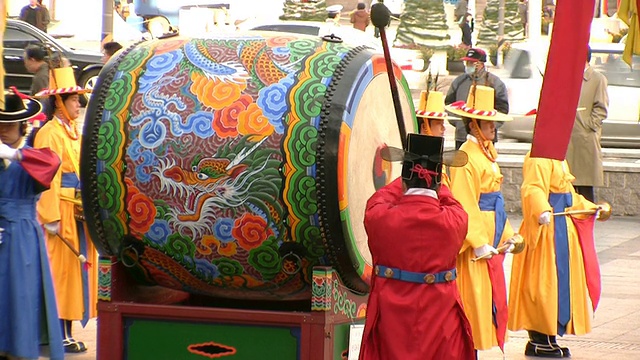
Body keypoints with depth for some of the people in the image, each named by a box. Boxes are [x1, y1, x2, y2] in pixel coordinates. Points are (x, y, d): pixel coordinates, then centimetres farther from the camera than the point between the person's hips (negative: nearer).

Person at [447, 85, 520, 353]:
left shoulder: (487, 153, 14)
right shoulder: (466, 157, -16)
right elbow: (465, 205, -20)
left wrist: (506, 234, 15)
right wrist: (479, 242, -23)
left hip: (491, 238, 9)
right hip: (474, 240, -9)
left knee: (493, 297, 13)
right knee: (474, 294, -5)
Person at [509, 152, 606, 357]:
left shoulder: (558, 158, 17)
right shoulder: (539, 158, -16)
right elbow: (532, 188, -32)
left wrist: (591, 208, 31)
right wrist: (542, 211, -48)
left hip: (562, 227, 11)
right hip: (547, 229, -11)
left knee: (559, 282, 12)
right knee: (544, 281, -6)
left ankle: (545, 338, 18)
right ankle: (538, 342, -1)